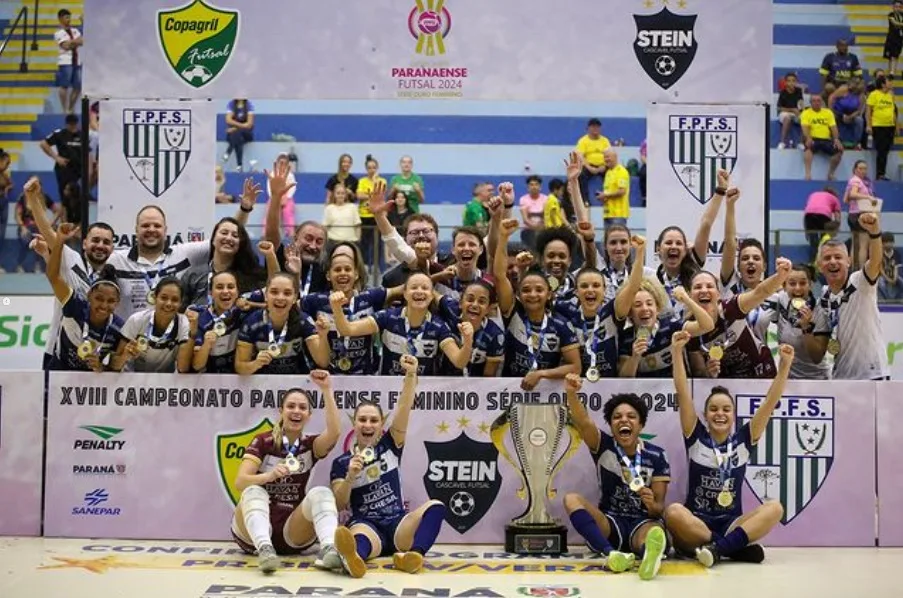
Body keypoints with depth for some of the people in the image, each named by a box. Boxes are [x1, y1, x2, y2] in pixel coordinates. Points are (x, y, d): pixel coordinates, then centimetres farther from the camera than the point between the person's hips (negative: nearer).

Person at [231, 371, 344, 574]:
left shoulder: (311, 445, 6)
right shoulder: (263, 441, 0)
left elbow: (335, 432, -18)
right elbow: (240, 482, -15)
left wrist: (327, 390, -27)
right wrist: (269, 476, -35)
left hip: (292, 531, 1)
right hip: (253, 532, -1)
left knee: (321, 493, -24)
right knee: (254, 492, -30)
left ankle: (329, 550, -51)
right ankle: (264, 549, -55)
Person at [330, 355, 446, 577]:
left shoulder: (390, 445, 13)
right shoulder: (341, 462, 9)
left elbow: (404, 407, -3)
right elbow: (339, 504, -1)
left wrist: (411, 374, -18)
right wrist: (350, 476, -18)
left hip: (398, 524, 3)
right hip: (365, 524, -3)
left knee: (435, 506, -28)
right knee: (359, 536, -40)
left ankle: (412, 556, -56)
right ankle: (353, 557, -78)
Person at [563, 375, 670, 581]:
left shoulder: (656, 456, -1)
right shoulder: (603, 446, -1)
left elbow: (658, 508, -2)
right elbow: (583, 422, -24)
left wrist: (652, 505, -28)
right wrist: (571, 394, -44)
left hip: (643, 523, -1)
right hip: (610, 523, 2)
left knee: (655, 532, -37)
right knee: (571, 499, -26)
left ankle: (649, 555, -76)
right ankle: (611, 554, -48)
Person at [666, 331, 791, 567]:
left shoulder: (743, 439, 8)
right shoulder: (696, 438, 4)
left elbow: (770, 401, 0)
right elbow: (683, 393, -6)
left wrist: (785, 365, -10)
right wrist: (677, 351, -15)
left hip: (731, 525, 2)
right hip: (696, 524, -2)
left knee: (774, 508, -24)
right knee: (674, 512, -35)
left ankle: (717, 547, -32)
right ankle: (739, 547, -28)